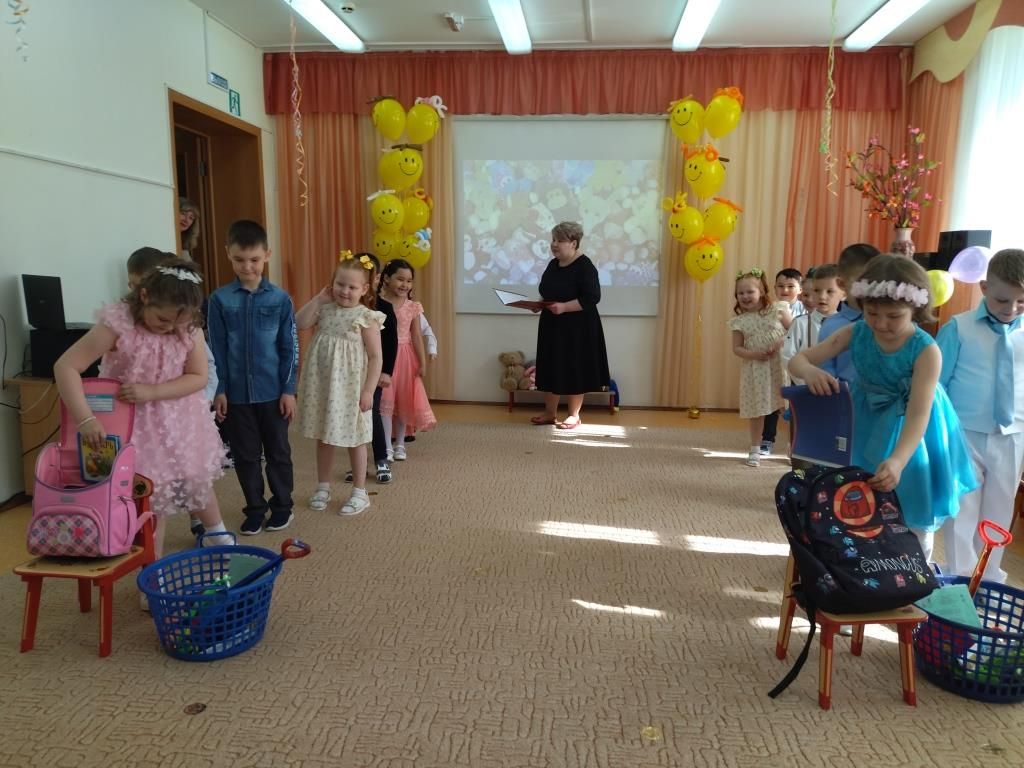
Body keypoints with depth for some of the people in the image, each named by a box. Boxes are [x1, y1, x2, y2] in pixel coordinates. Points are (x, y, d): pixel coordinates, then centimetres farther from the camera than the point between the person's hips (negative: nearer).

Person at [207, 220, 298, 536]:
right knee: (245, 456, 11)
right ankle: (255, 508, 25)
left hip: (272, 391, -1)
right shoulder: (220, 299, -2)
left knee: (278, 452, 11)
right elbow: (216, 349, 1)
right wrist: (219, 390, -3)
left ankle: (282, 505, 26)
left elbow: (289, 349, -1)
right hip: (236, 392, 1)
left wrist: (289, 390, -4)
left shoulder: (280, 299, -3)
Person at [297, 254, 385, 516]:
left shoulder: (366, 317, -12)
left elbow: (376, 357, -12)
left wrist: (368, 390, -16)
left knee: (354, 440, 8)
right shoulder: (325, 309, 3)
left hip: (349, 388, -5)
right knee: (323, 437, 15)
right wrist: (318, 298, -5)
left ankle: (359, 492, 21)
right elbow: (298, 323, -5)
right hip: (322, 385, 5)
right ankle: (323, 486, 32)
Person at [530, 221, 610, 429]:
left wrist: (564, 307, -27)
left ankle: (574, 416, 12)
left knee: (574, 371, 1)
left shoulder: (585, 266, -14)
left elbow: (592, 297, -20)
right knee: (551, 369, 11)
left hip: (577, 328, -8)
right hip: (552, 326, 8)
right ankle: (550, 413, 22)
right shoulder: (553, 265, 9)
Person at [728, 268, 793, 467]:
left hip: (781, 364, -1)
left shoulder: (777, 310, -4)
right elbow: (736, 348, 2)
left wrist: (781, 343, -18)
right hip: (755, 370, 1)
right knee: (757, 410, 9)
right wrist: (753, 354, -15)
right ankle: (755, 449, 22)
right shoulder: (740, 321, 0)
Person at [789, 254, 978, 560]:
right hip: (866, 425, 3)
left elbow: (918, 413, -35)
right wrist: (809, 370, -43)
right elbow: (796, 360, -17)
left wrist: (898, 460, -52)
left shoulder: (926, 350, -27)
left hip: (909, 432, -3)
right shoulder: (854, 334, -17)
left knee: (914, 517, 11)